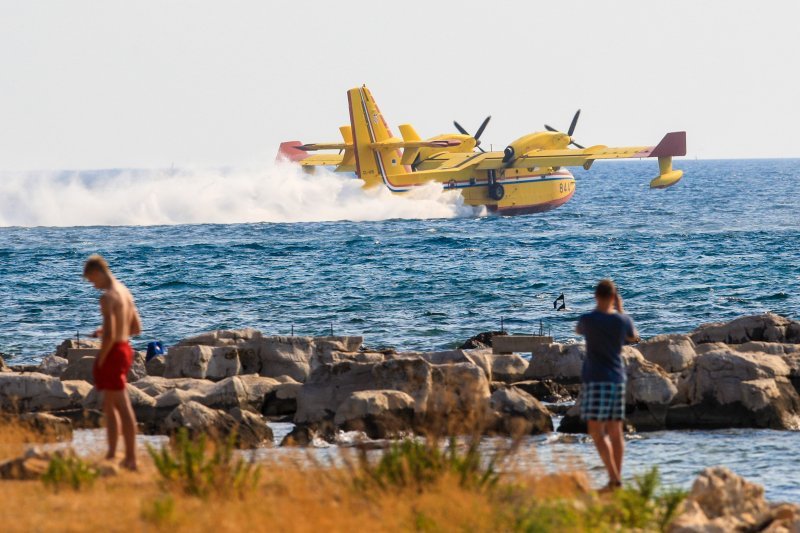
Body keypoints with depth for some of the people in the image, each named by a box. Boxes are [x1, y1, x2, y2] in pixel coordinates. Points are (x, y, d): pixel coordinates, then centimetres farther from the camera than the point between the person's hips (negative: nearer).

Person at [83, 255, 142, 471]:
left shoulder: (108, 297, -18)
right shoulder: (125, 292, 11)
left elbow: (110, 335, -24)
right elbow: (136, 327, 19)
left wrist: (100, 361, -14)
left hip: (113, 352, -10)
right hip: (125, 348, 10)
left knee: (123, 406, -6)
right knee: (109, 405, 17)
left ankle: (131, 458, -4)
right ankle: (111, 454, 21)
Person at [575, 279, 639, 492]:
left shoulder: (588, 320, -10)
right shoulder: (622, 320, 0)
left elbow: (578, 330, 15)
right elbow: (634, 337, 22)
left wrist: (597, 309, 24)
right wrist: (620, 310, 25)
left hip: (594, 379, -5)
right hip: (617, 378, 5)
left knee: (596, 431, -7)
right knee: (615, 431, 11)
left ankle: (614, 477, -19)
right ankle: (617, 478, 13)